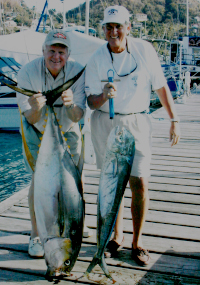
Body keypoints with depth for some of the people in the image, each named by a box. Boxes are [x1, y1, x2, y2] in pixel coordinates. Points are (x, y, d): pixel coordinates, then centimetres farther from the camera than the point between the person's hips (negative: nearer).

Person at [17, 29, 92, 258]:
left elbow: (77, 117, -26)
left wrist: (71, 104, -48)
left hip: (67, 130, 2)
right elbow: (30, 119, -27)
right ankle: (35, 235, 4)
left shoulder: (77, 72, -24)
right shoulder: (28, 72, -27)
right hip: (37, 130, -2)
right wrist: (35, 109, -50)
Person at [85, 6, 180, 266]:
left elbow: (161, 86, 3)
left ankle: (137, 243, 14)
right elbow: (91, 102, -1)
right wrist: (104, 95, -23)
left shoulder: (144, 50, -3)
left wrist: (174, 120, 1)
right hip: (105, 124, 1)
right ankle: (117, 235, 29)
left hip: (136, 123, -1)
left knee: (140, 184, -4)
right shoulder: (97, 59, -2)